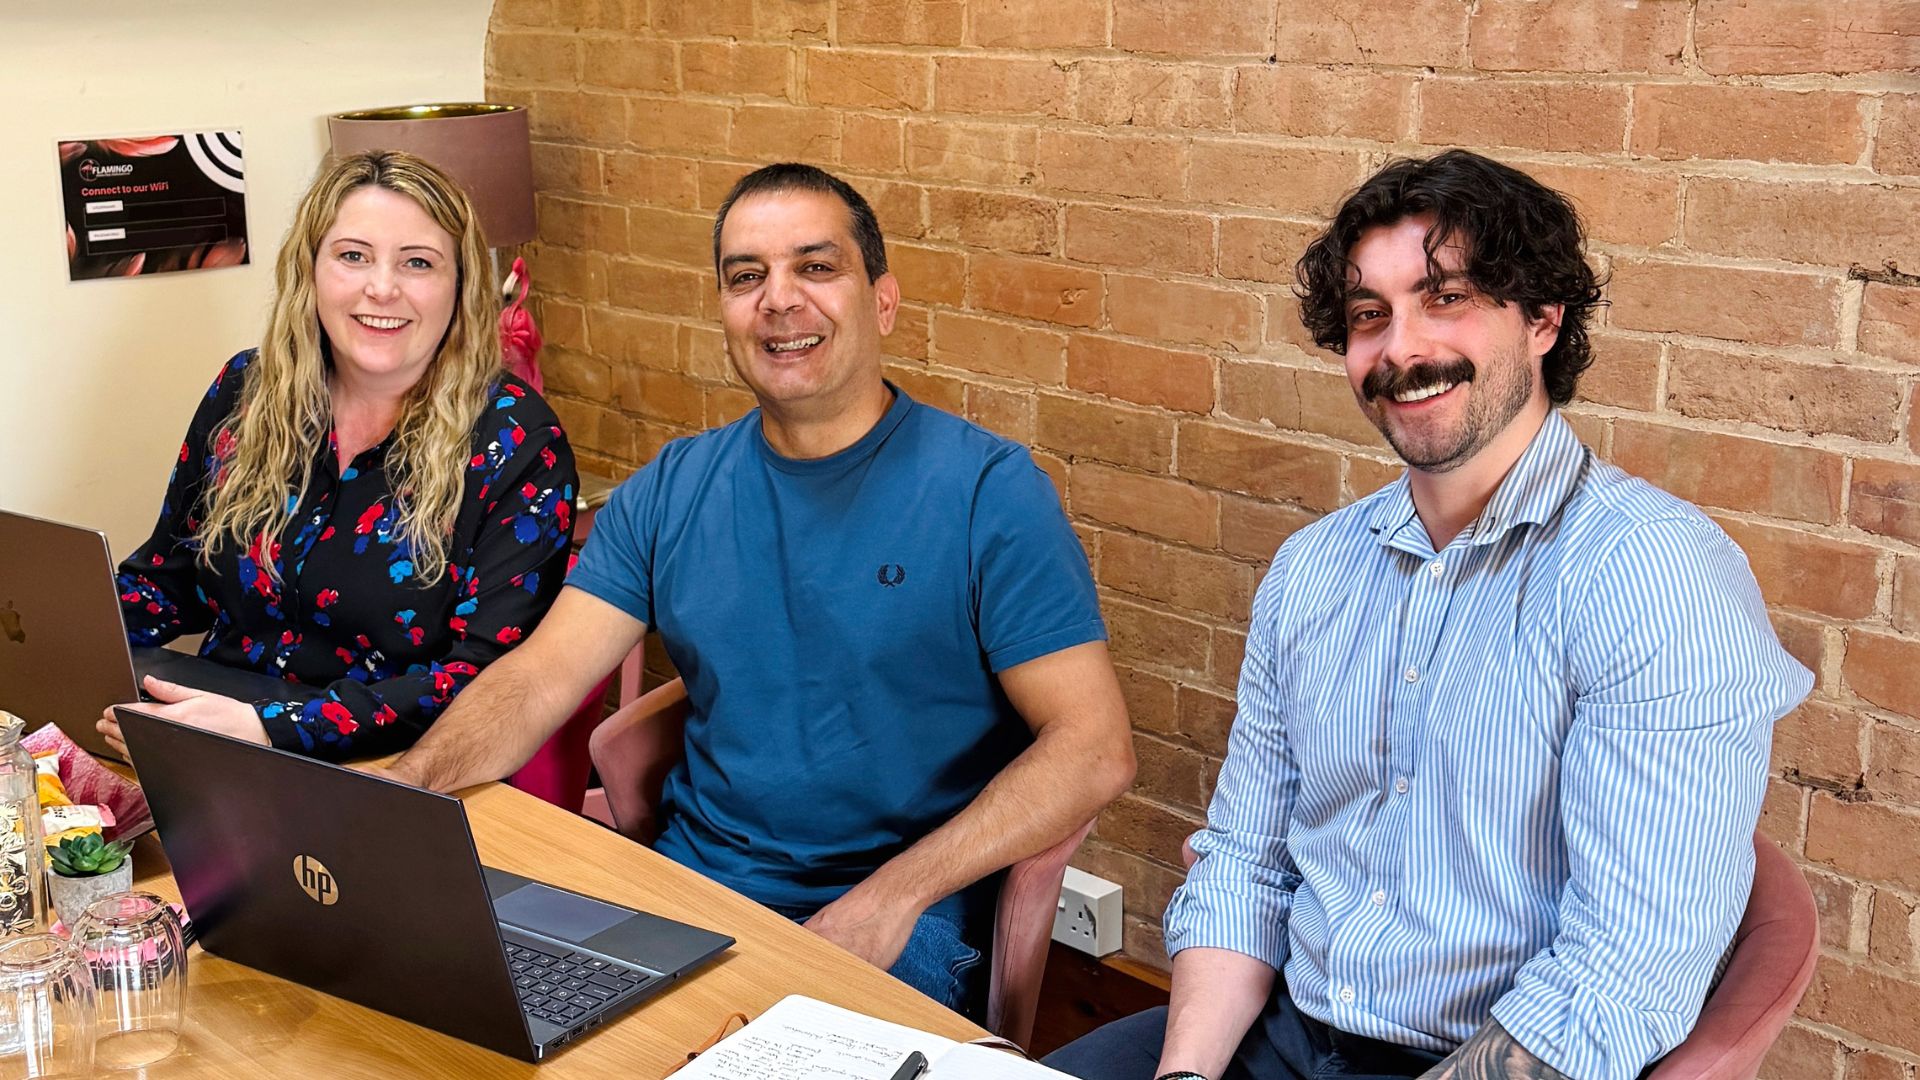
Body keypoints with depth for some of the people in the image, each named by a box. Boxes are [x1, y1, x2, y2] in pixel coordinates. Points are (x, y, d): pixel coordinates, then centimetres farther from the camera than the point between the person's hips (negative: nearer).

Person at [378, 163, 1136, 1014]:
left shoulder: (987, 491, -6)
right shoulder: (671, 491, 9)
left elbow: (1095, 750, -12)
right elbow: (538, 680, 5)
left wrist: (892, 895, -21)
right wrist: (396, 790, -16)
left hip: (901, 924, -5)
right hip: (689, 877, 5)